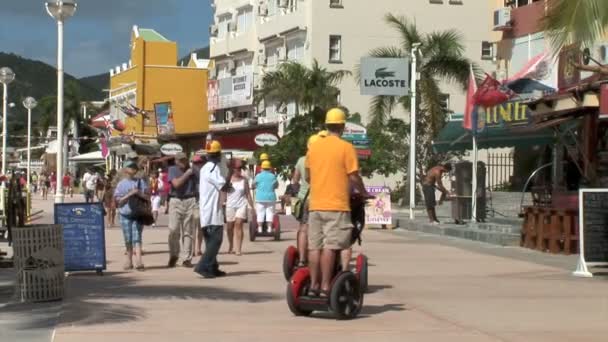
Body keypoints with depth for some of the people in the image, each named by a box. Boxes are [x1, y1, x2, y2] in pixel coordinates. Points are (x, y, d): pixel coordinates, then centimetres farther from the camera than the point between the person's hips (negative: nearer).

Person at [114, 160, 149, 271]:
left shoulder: (140, 182, 8)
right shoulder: (121, 184, 3)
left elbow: (147, 197, 9)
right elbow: (118, 201, -4)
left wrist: (139, 193, -10)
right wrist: (130, 194, -14)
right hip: (125, 215, 0)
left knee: (137, 237, -8)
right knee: (128, 239, 6)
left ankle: (138, 260, -16)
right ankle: (129, 260, 17)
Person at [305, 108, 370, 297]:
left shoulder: (314, 146, 8)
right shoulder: (346, 148, -7)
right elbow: (353, 176, -9)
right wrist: (363, 192, 8)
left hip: (315, 204, 5)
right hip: (337, 205, -5)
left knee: (314, 246, 8)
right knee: (330, 246, -5)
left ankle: (314, 285, 10)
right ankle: (325, 286, -7)